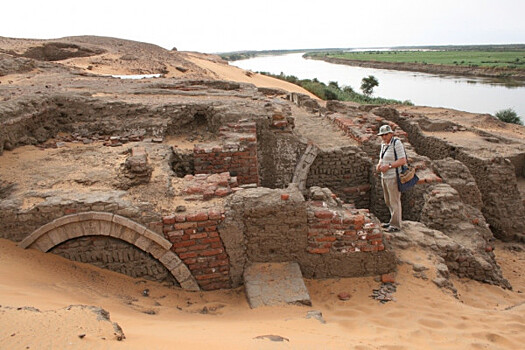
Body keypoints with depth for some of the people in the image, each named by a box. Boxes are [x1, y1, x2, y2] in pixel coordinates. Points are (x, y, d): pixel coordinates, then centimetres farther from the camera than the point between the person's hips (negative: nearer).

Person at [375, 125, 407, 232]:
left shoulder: (397, 143, -17)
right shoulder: (384, 144, 8)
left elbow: (403, 161, -21)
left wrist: (388, 166, -24)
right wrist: (379, 165, -3)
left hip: (394, 177, -9)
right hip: (385, 176, 9)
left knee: (394, 201, 0)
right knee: (388, 201, 17)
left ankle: (396, 225, 11)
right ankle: (394, 221, 31)